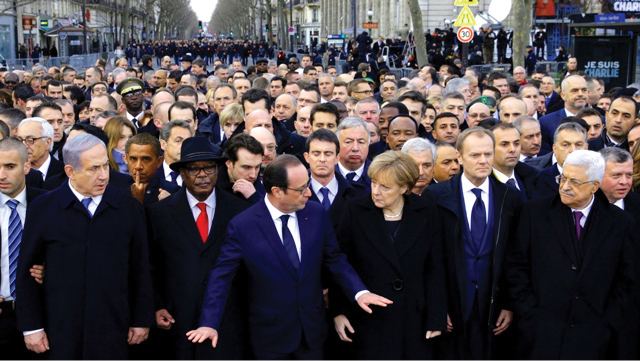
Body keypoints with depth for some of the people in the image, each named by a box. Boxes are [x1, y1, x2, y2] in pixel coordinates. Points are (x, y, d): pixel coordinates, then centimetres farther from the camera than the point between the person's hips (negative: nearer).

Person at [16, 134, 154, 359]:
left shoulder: (128, 208, 3)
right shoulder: (42, 209, 0)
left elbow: (141, 269, 6)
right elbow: (26, 272, 3)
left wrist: (142, 320, 6)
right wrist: (31, 327, 0)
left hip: (114, 331, 1)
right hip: (61, 331, -1)